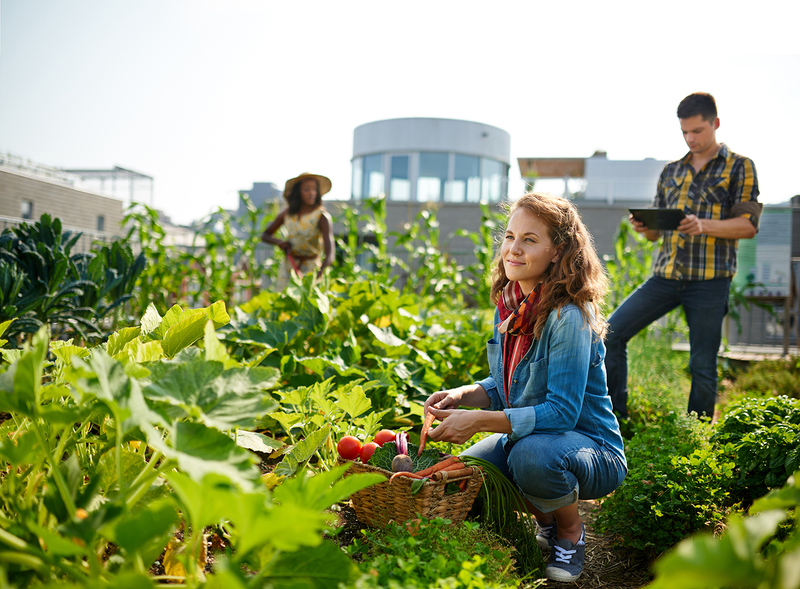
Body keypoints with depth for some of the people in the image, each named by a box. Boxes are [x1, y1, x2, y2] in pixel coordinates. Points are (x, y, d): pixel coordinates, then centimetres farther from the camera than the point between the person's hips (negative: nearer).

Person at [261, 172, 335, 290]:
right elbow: (265, 235, 16)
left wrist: (318, 277, -41)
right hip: (288, 266, 4)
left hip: (311, 268, -4)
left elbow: (329, 255, -25)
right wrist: (280, 242, -6)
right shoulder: (287, 213, 2)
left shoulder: (322, 216, -13)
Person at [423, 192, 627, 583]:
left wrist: (479, 421, -31)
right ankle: (546, 522, 15)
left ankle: (571, 531, -2)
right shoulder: (509, 305, 0)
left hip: (594, 451, -7)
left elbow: (562, 412, -28)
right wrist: (462, 395, -9)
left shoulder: (568, 317, -24)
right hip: (527, 436, 7)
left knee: (533, 454, -37)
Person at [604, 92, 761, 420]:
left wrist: (704, 226, -21)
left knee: (703, 366, -1)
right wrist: (643, 227, -5)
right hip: (666, 275, 4)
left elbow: (749, 225, -4)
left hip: (709, 281, -4)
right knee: (611, 334, -6)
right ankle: (616, 418, 5)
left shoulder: (739, 167, 6)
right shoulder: (671, 171, 18)